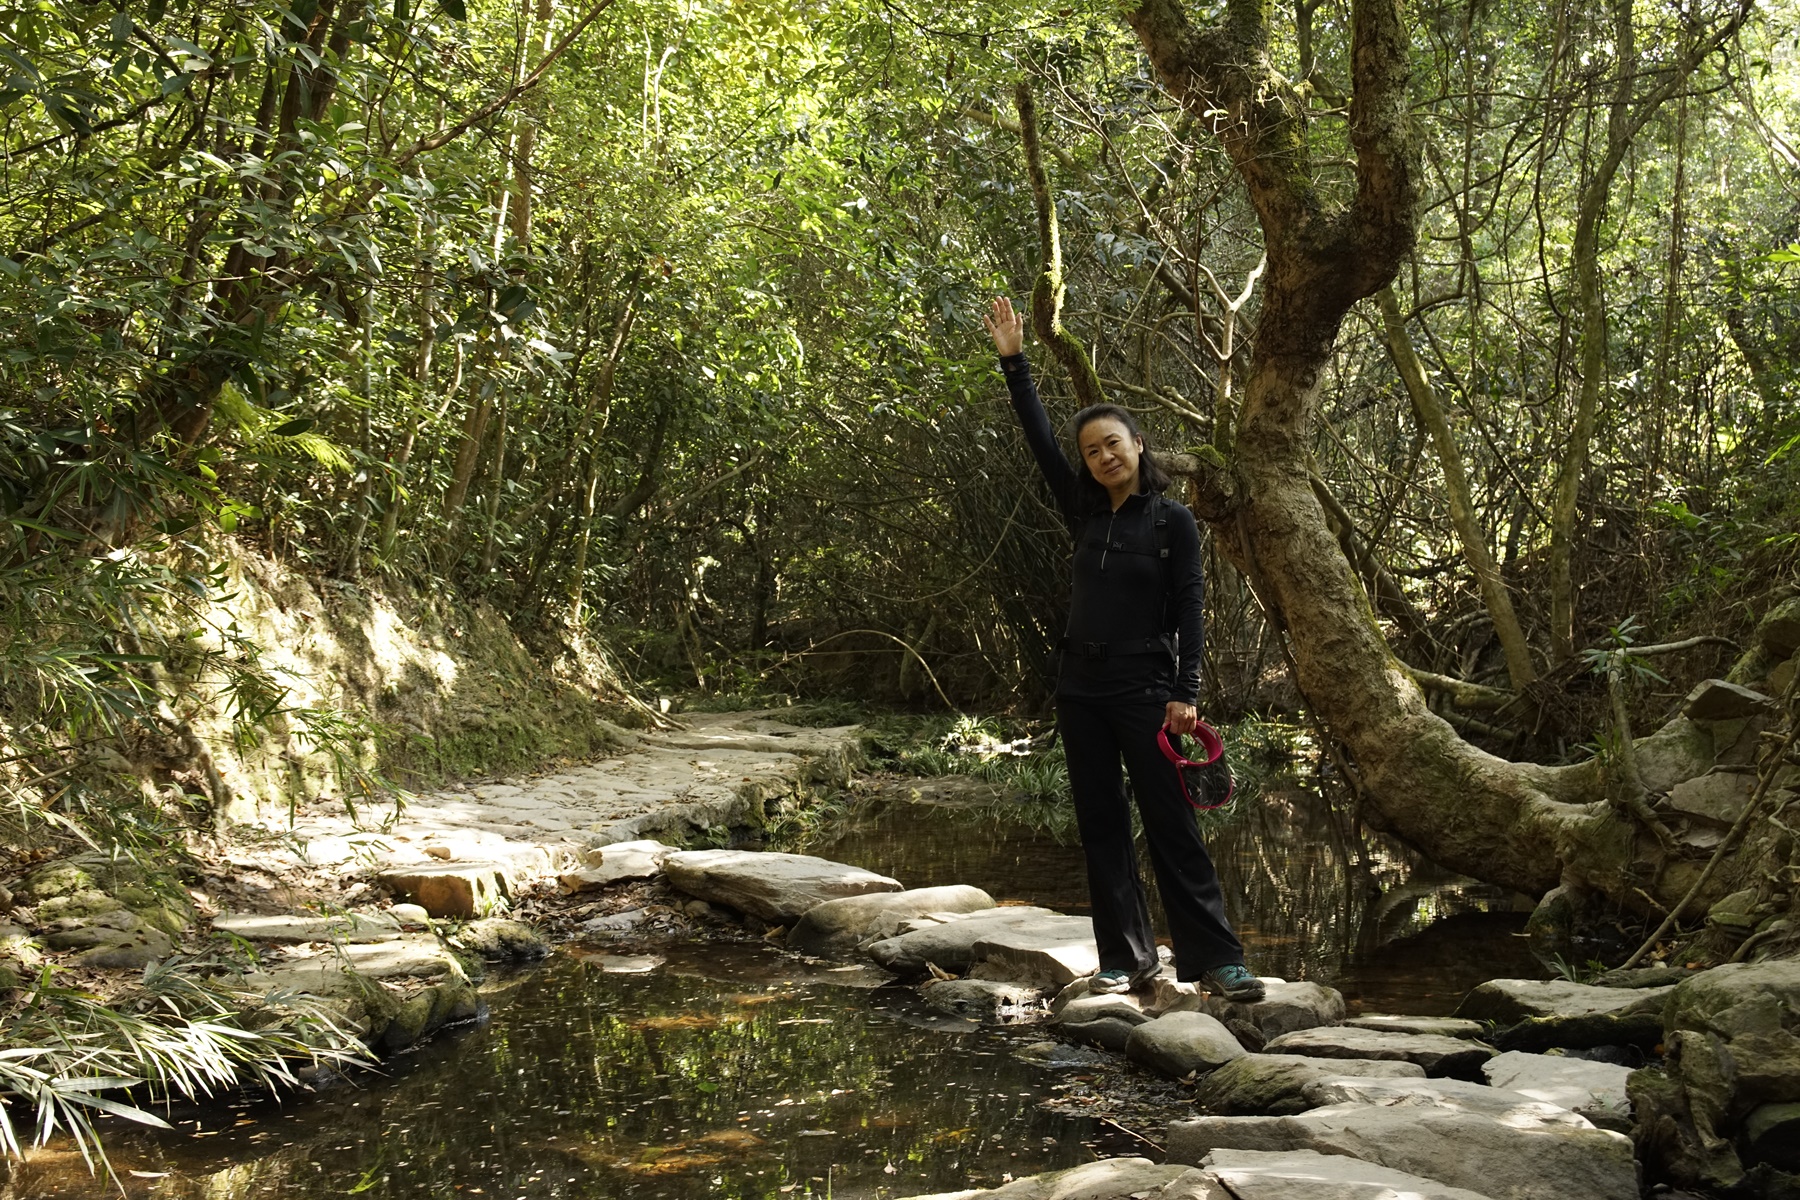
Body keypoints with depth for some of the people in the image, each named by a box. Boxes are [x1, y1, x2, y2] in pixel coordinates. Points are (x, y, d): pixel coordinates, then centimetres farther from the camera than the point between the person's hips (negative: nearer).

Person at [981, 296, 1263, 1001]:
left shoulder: (1173, 521, -4)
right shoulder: (1086, 515, 9)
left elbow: (1189, 609, -6)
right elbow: (1040, 442, 8)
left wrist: (1186, 695, -13)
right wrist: (1014, 362, 4)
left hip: (1145, 690, -5)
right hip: (1081, 690, 5)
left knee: (1172, 826, -7)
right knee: (1101, 828, 6)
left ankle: (1216, 960, -3)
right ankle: (1127, 960, 12)